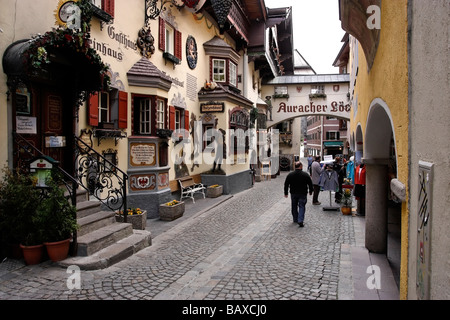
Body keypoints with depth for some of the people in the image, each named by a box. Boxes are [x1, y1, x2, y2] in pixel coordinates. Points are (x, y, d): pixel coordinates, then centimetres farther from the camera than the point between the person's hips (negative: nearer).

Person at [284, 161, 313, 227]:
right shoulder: (305, 175, -8)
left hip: (293, 194, 2)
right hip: (303, 194, -2)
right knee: (301, 207, 1)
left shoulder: (290, 175, -2)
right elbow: (310, 184, 0)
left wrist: (286, 193, 11)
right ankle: (300, 221, -12)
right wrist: (310, 191, 15)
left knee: (294, 207, 16)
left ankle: (295, 220, 25)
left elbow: (286, 185, 2)